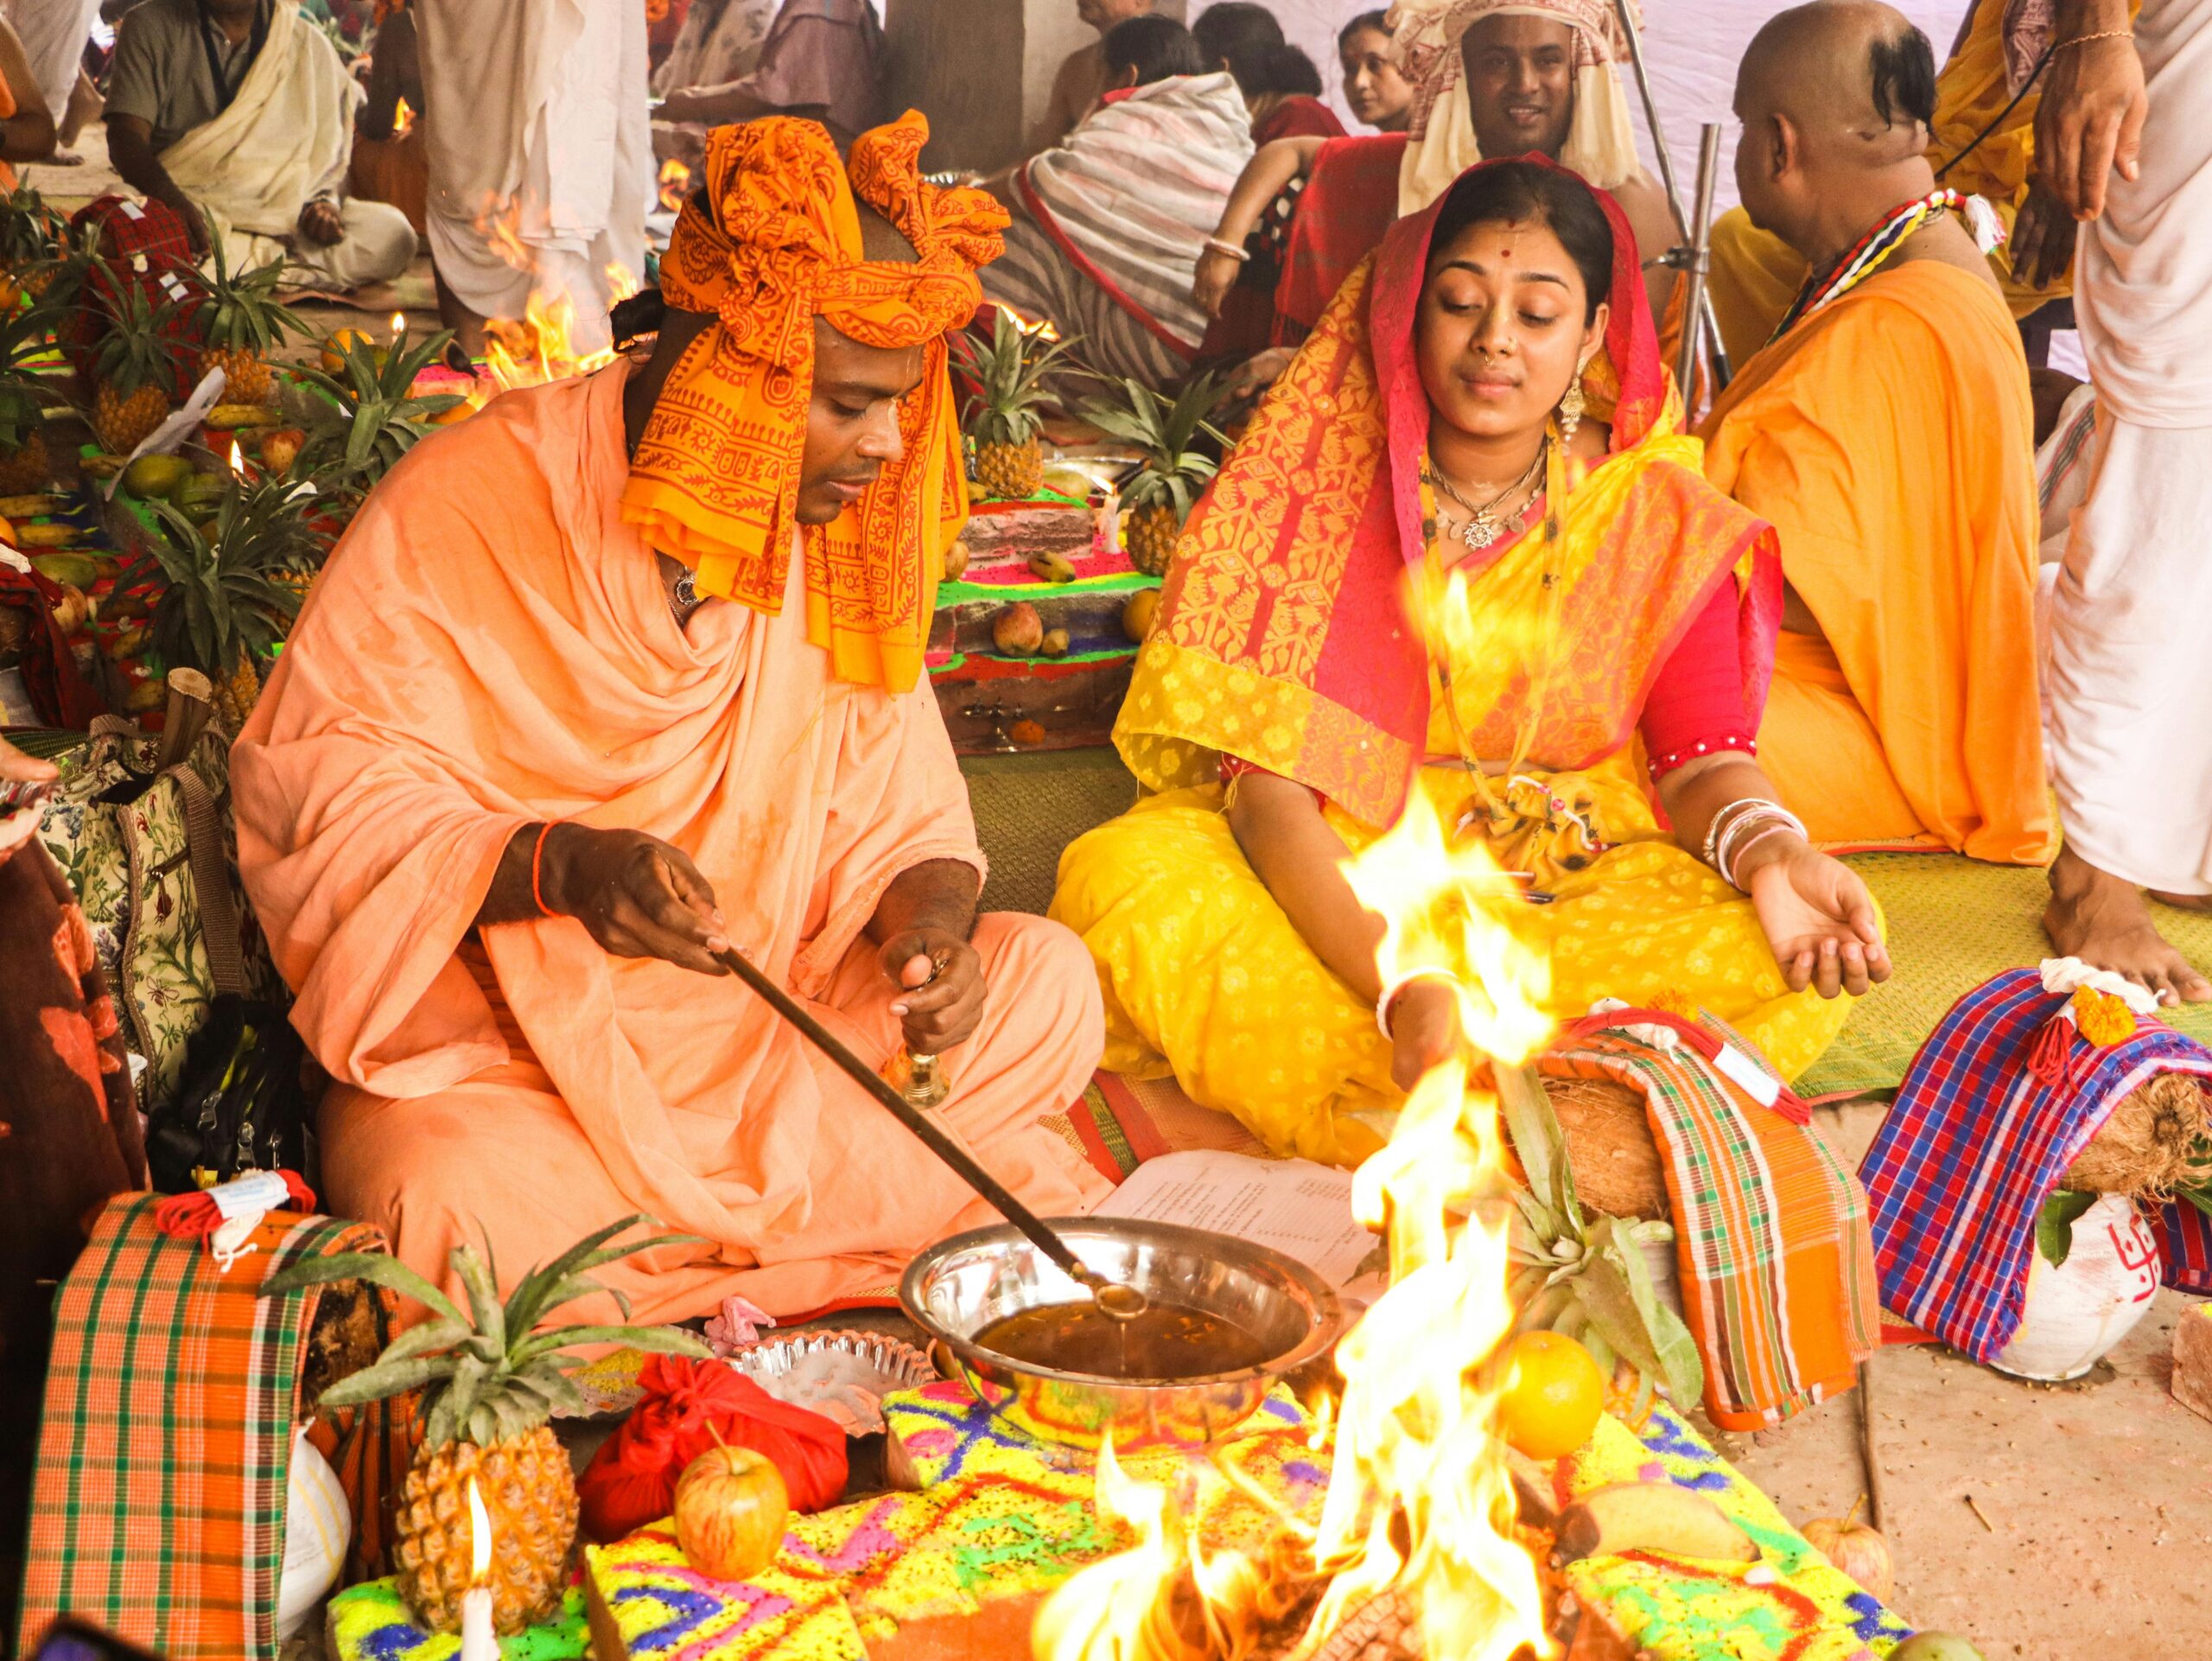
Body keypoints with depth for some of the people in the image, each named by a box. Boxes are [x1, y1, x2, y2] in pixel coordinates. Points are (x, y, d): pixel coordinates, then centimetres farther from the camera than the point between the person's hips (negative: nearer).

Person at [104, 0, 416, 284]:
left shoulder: (311, 44, 10)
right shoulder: (149, 25, 5)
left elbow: (333, 151, 13)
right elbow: (126, 137, -6)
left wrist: (326, 202, -11)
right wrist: (174, 201, -28)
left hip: (279, 219, 2)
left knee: (391, 233, -25)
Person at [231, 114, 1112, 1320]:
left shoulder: (837, 528, 2)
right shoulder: (468, 501, -13)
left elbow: (893, 810, 5)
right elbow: (324, 781, -14)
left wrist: (928, 918, -19)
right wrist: (552, 864, -32)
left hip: (766, 1020, 6)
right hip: (497, 1052, -5)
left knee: (1044, 980, -13)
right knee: (465, 1211, -36)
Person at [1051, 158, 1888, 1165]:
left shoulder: (1662, 522, 1)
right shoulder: (1317, 491, -7)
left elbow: (1700, 757, -3)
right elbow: (1270, 789, -16)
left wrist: (1767, 854, -30)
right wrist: (1403, 987, -33)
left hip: (1582, 879, 2)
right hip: (1338, 879, -1)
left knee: (1799, 968, -26)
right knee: (1124, 876, -31)